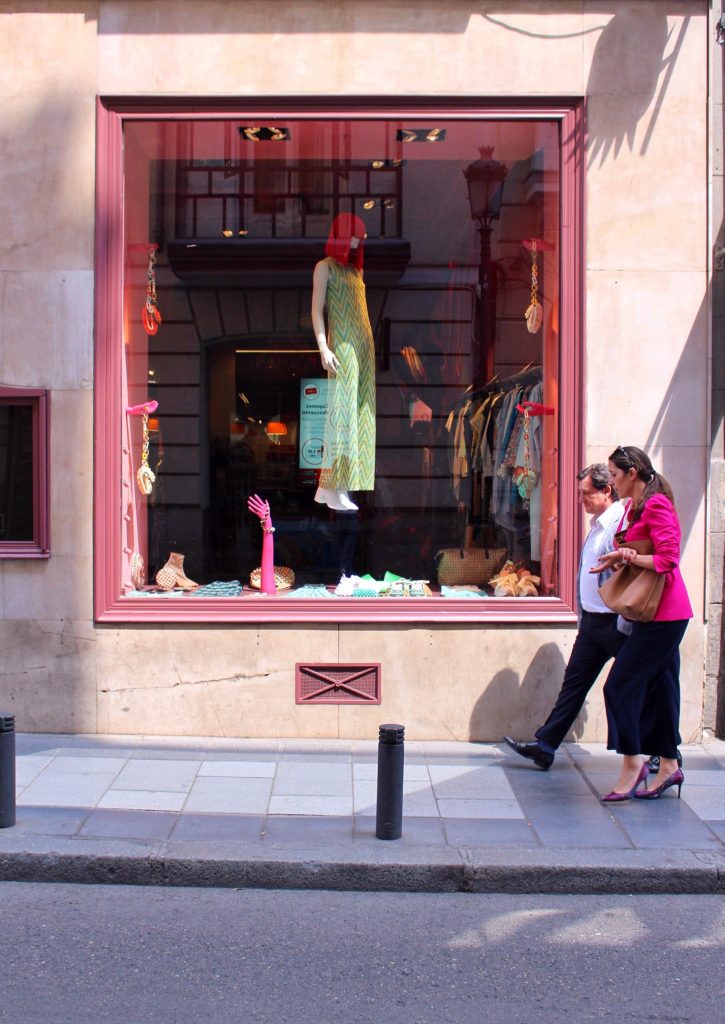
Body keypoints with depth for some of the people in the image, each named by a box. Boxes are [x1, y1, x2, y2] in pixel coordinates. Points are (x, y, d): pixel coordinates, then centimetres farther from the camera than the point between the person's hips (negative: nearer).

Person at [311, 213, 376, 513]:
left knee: (358, 412, 3)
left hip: (363, 348, 7)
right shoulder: (325, 267, 0)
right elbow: (317, 310, -7)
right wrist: (324, 348, -18)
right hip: (342, 347, -7)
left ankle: (329, 486, 5)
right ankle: (334, 489, -11)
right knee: (341, 410, -11)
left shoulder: (355, 269, 20)